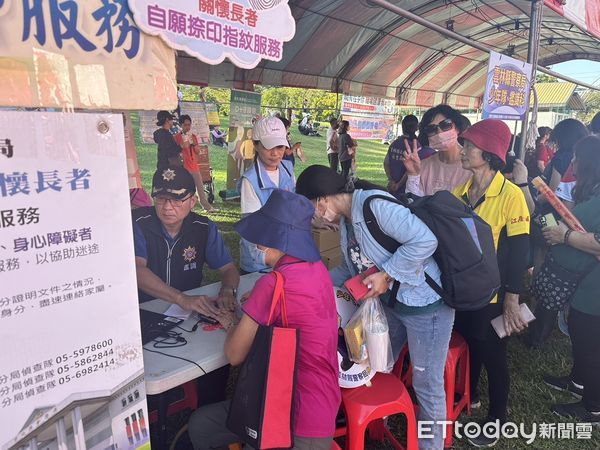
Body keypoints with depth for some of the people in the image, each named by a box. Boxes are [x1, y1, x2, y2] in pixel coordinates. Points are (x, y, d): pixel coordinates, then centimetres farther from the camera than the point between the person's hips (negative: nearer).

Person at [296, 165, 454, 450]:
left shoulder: (374, 204, -25)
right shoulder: (346, 219, 5)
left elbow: (424, 240, -31)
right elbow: (352, 268, 14)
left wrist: (386, 275, -25)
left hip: (425, 304, -9)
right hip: (391, 302, 10)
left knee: (427, 383, 6)